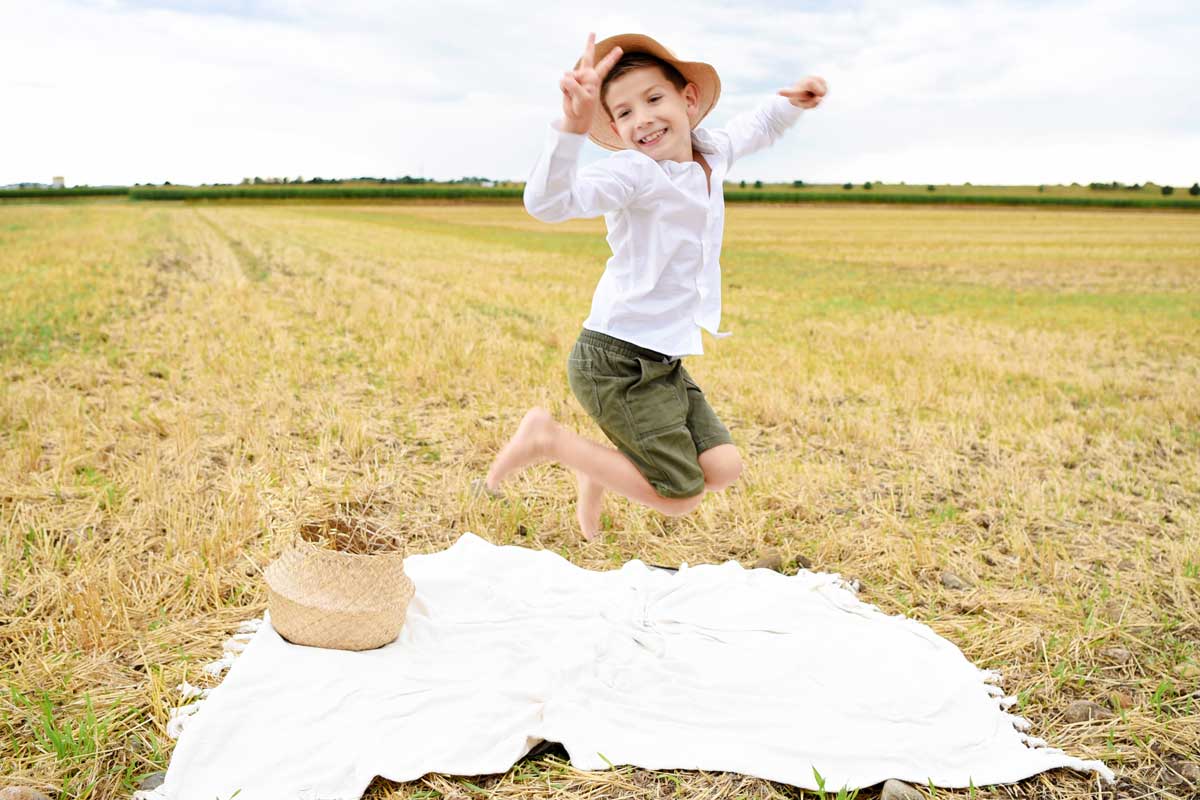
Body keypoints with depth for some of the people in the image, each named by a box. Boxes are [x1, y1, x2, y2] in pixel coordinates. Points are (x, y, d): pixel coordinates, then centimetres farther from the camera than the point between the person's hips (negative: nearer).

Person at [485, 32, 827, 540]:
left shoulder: (712, 151, 8)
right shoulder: (632, 172, -18)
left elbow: (754, 129, 32)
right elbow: (548, 202, -34)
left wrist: (790, 103, 15)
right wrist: (572, 126, -47)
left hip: (663, 363, 8)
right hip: (618, 361, -8)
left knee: (723, 468, 2)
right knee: (681, 497, -5)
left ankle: (603, 474, 24)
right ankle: (548, 440, 6)